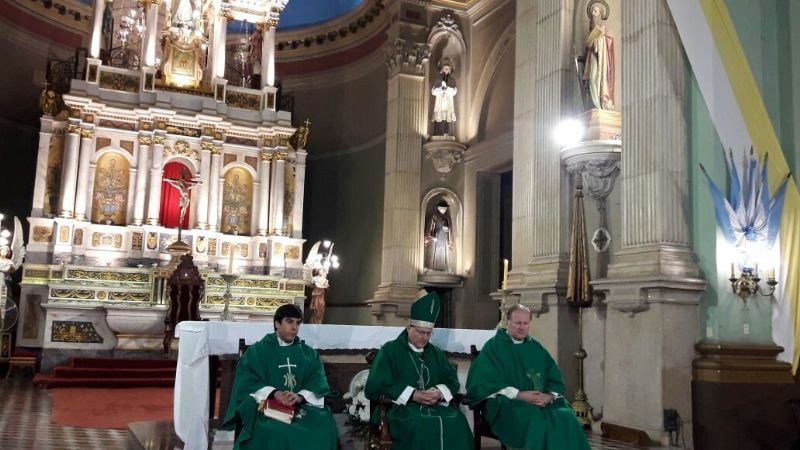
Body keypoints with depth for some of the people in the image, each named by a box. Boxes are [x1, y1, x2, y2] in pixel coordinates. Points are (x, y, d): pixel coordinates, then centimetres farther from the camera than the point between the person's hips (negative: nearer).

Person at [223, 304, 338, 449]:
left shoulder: (309, 354, 17)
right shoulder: (257, 351, 9)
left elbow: (318, 383, 2)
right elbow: (247, 382, -3)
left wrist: (300, 397, -19)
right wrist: (274, 393, -20)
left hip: (302, 407, 3)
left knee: (325, 426, -27)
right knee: (276, 432, -35)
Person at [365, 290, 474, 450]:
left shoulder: (435, 353, 20)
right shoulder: (390, 350, 3)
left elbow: (452, 380, 16)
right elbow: (376, 385, -6)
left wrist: (440, 393, -9)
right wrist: (412, 395, -14)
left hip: (434, 406, 4)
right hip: (399, 408, -4)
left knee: (457, 421, -26)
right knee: (422, 425, -37)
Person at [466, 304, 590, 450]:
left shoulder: (537, 349, 19)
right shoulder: (493, 346, 4)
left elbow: (556, 380, 13)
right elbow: (487, 381, -7)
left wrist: (549, 396, -10)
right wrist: (518, 394, -18)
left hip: (542, 402, 4)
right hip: (507, 402, -4)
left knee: (566, 418, -26)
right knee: (535, 419, -35)